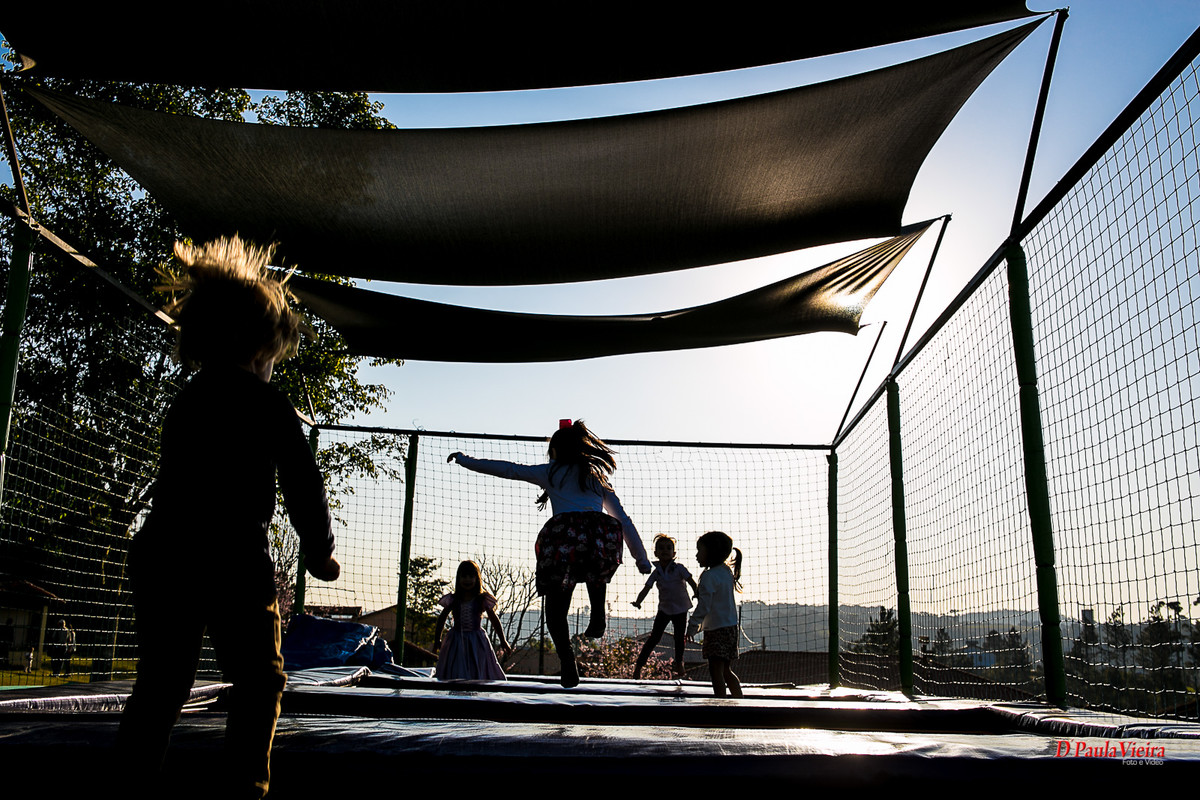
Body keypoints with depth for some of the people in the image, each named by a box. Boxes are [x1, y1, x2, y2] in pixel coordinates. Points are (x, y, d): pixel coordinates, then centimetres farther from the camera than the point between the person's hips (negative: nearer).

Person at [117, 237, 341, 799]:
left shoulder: (185, 401, 16)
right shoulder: (265, 402, -3)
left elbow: (180, 480, 20)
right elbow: (301, 483, -5)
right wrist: (318, 549, 7)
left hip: (160, 555, 6)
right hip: (232, 562, -6)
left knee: (161, 683, 13)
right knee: (258, 680, 6)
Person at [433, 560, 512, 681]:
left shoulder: (483, 600, -2)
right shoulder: (453, 600, 2)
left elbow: (494, 620, 4)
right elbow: (442, 619, 15)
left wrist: (503, 642, 5)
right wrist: (437, 640, 19)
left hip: (477, 643, -1)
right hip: (456, 642, 1)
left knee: (479, 675, -4)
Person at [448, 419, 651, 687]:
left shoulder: (552, 472, 25)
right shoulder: (598, 477, 31)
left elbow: (508, 470, 28)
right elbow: (623, 520, 27)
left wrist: (466, 461, 38)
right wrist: (641, 558, 29)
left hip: (565, 533, -3)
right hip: (602, 537, 3)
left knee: (555, 612, 6)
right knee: (597, 571, 38)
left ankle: (568, 664, -11)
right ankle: (597, 615, 16)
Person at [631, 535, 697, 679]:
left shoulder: (679, 568, -11)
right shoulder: (656, 572, -4)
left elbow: (692, 582, -12)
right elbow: (646, 588, -7)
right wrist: (638, 602, -22)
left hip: (680, 609, -1)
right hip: (664, 609, 1)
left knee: (679, 638, 8)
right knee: (654, 638, -1)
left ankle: (678, 663, 32)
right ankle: (639, 665, 5)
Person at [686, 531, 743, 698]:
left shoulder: (709, 576, -15)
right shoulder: (727, 571, 12)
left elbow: (703, 606, -18)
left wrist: (692, 627, -11)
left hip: (717, 628, -9)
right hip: (731, 626, 9)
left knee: (716, 670, -7)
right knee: (725, 671, 16)